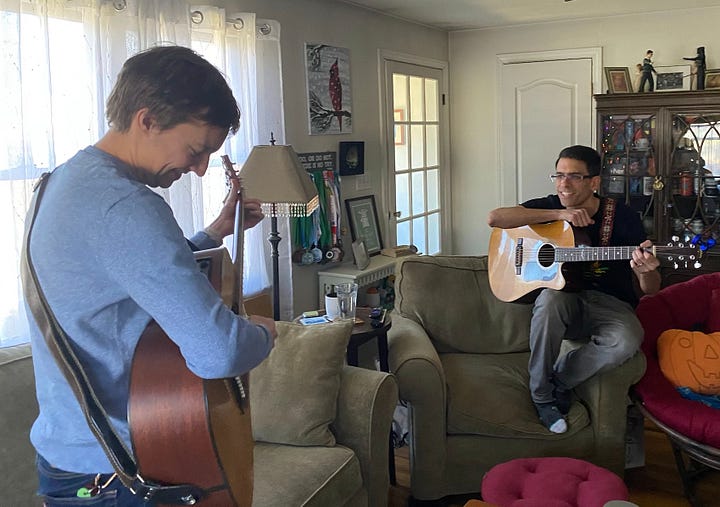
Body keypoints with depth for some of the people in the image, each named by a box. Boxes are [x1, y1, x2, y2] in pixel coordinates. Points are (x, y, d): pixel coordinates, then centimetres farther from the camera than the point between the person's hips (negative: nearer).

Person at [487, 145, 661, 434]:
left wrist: (646, 270, -29)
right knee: (550, 299, -35)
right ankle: (541, 394, -16)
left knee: (627, 341, -33)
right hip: (563, 296, 1)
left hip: (610, 302, 0)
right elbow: (495, 219, -17)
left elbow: (650, 289, -2)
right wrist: (559, 214, -21)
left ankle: (559, 381, -7)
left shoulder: (623, 217, -3)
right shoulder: (549, 206, 2)